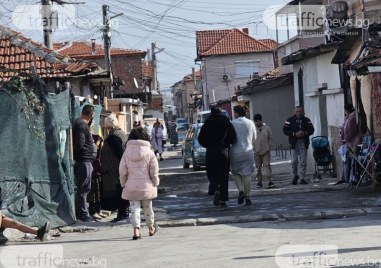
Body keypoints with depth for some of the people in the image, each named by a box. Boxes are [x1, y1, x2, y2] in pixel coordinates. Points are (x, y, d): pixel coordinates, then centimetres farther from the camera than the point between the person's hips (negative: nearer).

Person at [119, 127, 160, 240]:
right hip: (146, 185, 0)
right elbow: (154, 171, -5)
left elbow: (122, 171, 0)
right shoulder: (149, 153, -6)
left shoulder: (126, 153, -2)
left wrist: (123, 184, 11)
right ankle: (151, 228, 33)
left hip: (131, 186, 0)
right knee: (147, 207, 16)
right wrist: (155, 183, 9)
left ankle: (136, 230, -14)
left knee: (134, 208, 2)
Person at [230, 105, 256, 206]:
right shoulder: (250, 123, 2)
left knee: (236, 172, 13)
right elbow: (254, 138, 10)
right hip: (248, 151, 2)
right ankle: (247, 197, 3)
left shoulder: (232, 123, -7)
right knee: (247, 174, 4)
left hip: (235, 151, -2)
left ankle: (240, 190, -8)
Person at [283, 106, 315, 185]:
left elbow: (311, 130, 6)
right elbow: (285, 130, -4)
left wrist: (304, 133, -13)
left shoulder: (306, 120, 8)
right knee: (294, 162, -2)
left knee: (303, 162, 1)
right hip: (294, 143, -1)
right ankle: (295, 176, 21)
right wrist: (294, 134, -16)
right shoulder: (290, 120, 2)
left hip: (304, 143, 1)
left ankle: (302, 178, 6)